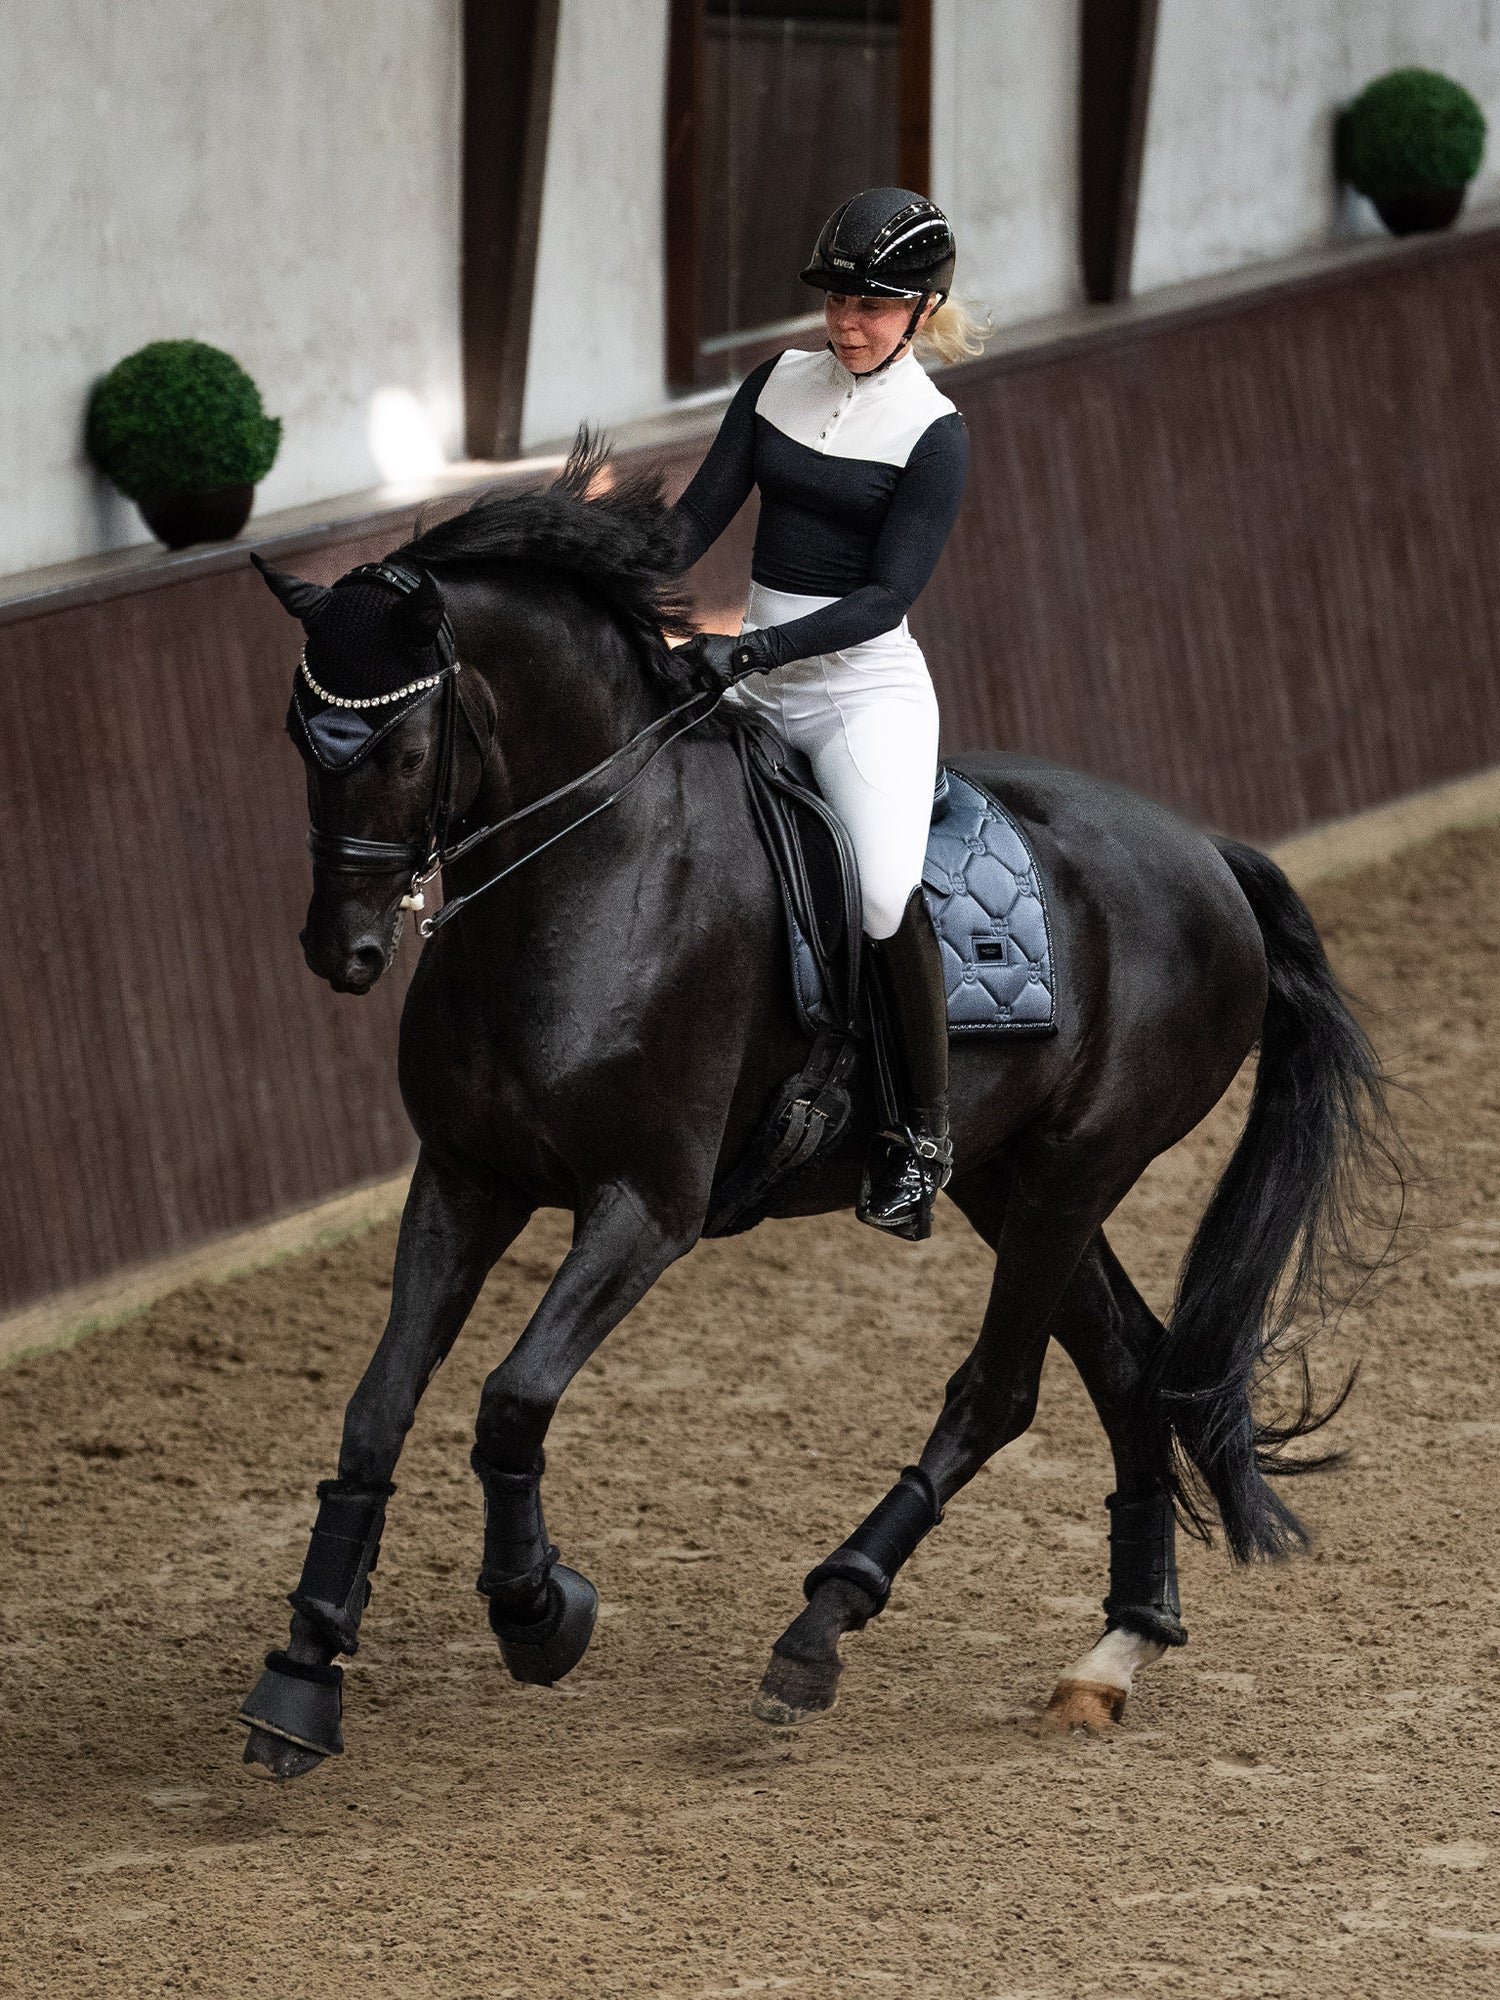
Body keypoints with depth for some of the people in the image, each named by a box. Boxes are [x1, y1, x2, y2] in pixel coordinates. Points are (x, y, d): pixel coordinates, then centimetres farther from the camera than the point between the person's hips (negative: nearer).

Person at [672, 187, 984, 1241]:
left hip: (865, 688, -6)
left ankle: (924, 1127, -11)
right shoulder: (782, 380, 8)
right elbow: (704, 509, 4)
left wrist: (750, 650, -25)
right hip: (756, 682, 6)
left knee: (885, 889, -27)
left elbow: (886, 597, -15)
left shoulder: (934, 434, -8)